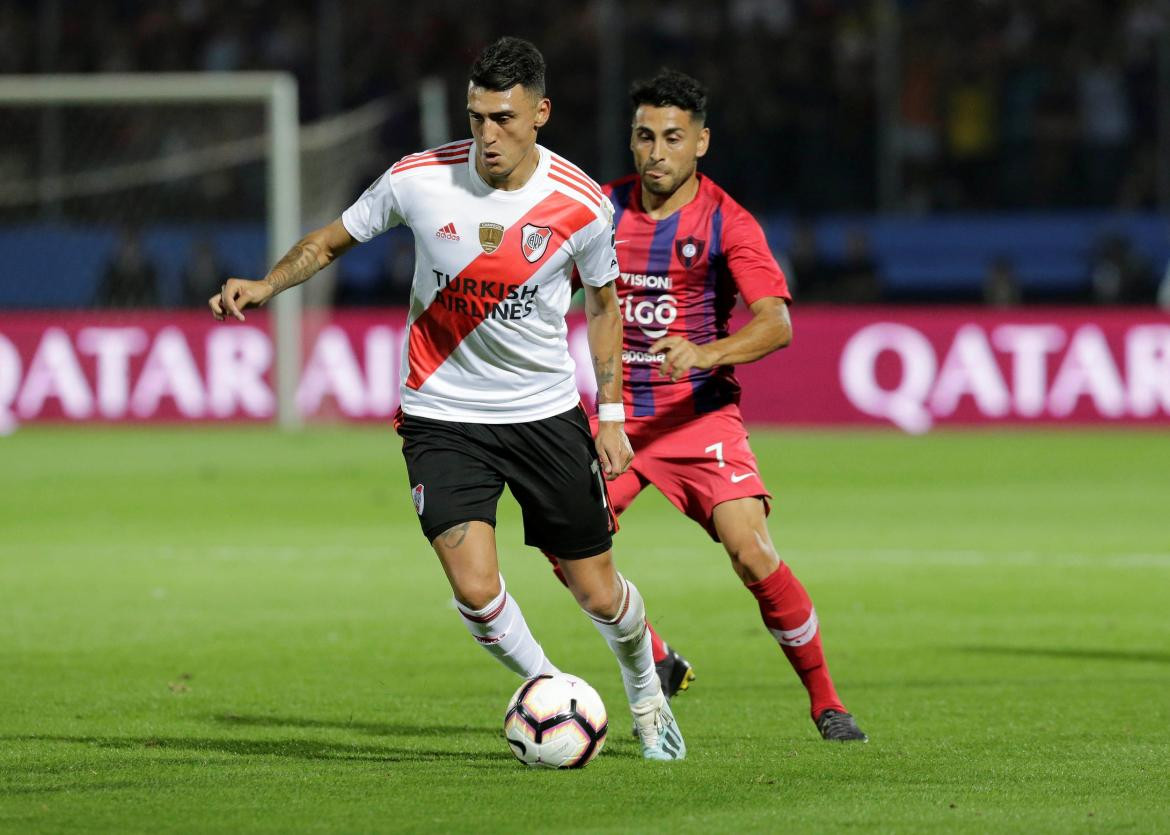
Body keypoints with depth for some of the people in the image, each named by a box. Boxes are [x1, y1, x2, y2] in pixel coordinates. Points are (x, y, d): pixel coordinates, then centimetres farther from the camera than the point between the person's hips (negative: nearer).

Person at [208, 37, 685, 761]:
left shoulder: (582, 206, -12)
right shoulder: (420, 179, -13)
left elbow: (603, 302, 7)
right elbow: (332, 240, 3)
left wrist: (611, 413, 3)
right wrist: (265, 286, -14)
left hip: (547, 414, 1)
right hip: (443, 417, 0)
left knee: (596, 592, 6)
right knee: (475, 588, -17)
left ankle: (647, 690, 39)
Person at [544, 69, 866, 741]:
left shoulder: (726, 222, -10)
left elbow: (777, 322, -20)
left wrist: (704, 353, -36)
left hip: (701, 415, -4)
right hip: (619, 414, 4)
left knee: (753, 553, -19)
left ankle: (826, 702, -3)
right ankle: (658, 662, 11)